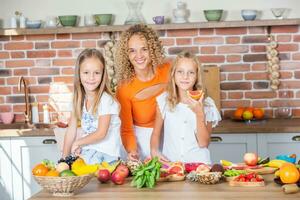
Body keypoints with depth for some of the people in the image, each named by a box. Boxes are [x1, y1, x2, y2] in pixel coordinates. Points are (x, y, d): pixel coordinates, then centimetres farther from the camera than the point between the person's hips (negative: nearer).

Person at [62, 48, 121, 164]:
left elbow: (101, 133, -15)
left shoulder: (106, 100, -14)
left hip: (105, 153, -5)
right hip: (86, 150, 5)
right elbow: (71, 130, 4)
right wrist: (65, 157, -1)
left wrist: (77, 143, -5)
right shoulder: (79, 99, 5)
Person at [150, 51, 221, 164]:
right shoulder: (164, 101, 4)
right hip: (170, 162, 1)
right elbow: (156, 133, 9)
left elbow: (203, 143, -2)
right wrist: (154, 150, -11)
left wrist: (200, 114, -12)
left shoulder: (207, 104, 1)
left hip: (198, 163, 0)